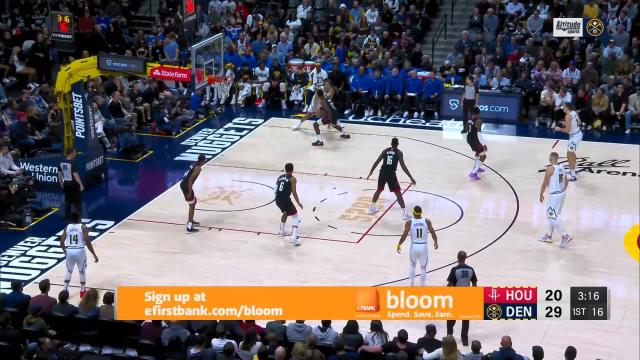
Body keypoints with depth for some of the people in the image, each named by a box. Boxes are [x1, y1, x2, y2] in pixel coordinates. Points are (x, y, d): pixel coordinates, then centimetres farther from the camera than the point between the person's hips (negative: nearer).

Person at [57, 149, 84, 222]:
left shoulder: (62, 163, 3)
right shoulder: (72, 163, -19)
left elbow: (59, 173, 11)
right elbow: (75, 175, -21)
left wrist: (61, 182, 25)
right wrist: (81, 184, -17)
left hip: (66, 184, 7)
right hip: (73, 184, -7)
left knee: (67, 201, 16)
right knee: (77, 201, 3)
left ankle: (67, 217, 21)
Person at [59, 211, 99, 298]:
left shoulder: (67, 227, 5)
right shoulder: (83, 227, -5)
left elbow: (62, 242, 3)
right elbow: (87, 242, -11)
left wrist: (65, 251, 20)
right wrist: (94, 255, -6)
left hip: (69, 251, 3)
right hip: (79, 251, -3)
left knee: (69, 271, 22)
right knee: (82, 271, 15)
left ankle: (65, 291, 20)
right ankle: (82, 291, 23)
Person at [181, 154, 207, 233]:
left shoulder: (195, 164, 11)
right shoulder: (198, 168, -18)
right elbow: (190, 180, -24)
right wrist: (190, 192, -22)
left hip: (184, 184, 10)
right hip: (186, 186, -10)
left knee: (194, 201, 25)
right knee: (192, 205, -5)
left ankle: (190, 221, 36)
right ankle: (189, 228, -7)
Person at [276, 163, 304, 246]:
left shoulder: (280, 177, 16)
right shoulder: (292, 179, -2)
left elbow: (276, 190, 17)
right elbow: (294, 192, -9)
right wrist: (298, 203, 0)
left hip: (277, 200, 7)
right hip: (285, 200, -7)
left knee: (286, 213, 35)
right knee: (295, 217, 3)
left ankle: (282, 231, 47)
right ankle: (294, 237, -15)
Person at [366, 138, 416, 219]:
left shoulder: (385, 150, 12)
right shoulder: (399, 152, -1)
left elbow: (376, 162, 11)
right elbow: (403, 166, -9)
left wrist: (370, 173, 20)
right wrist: (411, 178, -9)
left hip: (383, 173, 4)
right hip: (391, 174, -4)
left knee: (379, 190, 26)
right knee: (398, 193, 2)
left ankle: (372, 208, 35)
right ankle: (405, 213, -3)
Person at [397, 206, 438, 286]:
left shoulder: (409, 222, -8)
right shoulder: (427, 221, -5)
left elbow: (404, 235, -10)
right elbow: (432, 233, -2)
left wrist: (399, 244, 3)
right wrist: (435, 242, 16)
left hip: (414, 246, 0)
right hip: (424, 246, 0)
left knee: (412, 265, 25)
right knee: (423, 267, 14)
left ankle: (412, 284, 24)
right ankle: (422, 286, 15)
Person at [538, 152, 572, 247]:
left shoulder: (550, 169, -19)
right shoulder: (562, 168, 5)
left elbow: (544, 184, -14)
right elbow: (566, 182, 13)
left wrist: (541, 195, -1)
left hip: (554, 196, -9)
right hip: (562, 194, 9)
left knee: (552, 218, -1)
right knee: (552, 216, 21)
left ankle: (565, 236, -7)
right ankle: (548, 235, 31)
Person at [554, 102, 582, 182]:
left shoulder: (568, 116, -22)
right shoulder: (574, 113, 6)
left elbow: (567, 130, -24)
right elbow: (579, 122, 20)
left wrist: (559, 129, -7)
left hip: (575, 136, -10)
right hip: (578, 133, 10)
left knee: (570, 154, -7)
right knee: (571, 153, 25)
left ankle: (573, 176, -7)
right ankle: (572, 169, 41)